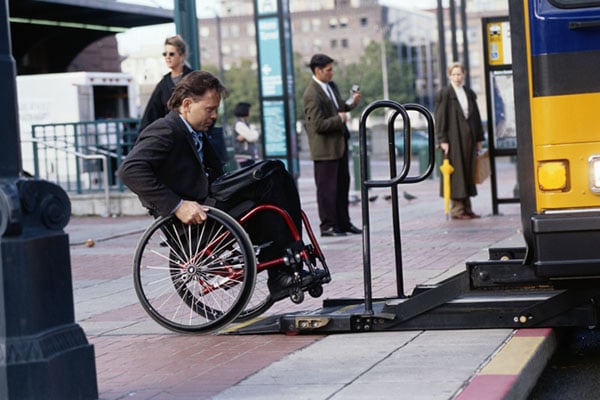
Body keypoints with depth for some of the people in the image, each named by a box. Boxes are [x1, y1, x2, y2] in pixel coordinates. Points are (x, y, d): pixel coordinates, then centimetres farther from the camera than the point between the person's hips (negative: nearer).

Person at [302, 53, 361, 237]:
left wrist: (351, 103, 3)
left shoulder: (331, 85, 8)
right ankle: (327, 226, 9)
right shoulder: (312, 95, -20)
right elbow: (318, 125, -24)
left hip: (339, 143, 9)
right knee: (327, 187, 0)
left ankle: (343, 222, 25)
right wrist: (339, 119, -15)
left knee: (343, 184, 15)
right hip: (325, 148, -9)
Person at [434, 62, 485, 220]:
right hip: (453, 139, -6)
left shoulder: (470, 94, 15)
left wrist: (479, 139, 13)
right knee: (456, 173, -6)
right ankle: (456, 209, -2)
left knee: (468, 172, 8)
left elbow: (476, 116, 17)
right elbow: (440, 118, -6)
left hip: (469, 138, 6)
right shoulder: (444, 94, -3)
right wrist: (442, 140, -13)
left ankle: (466, 208, 14)